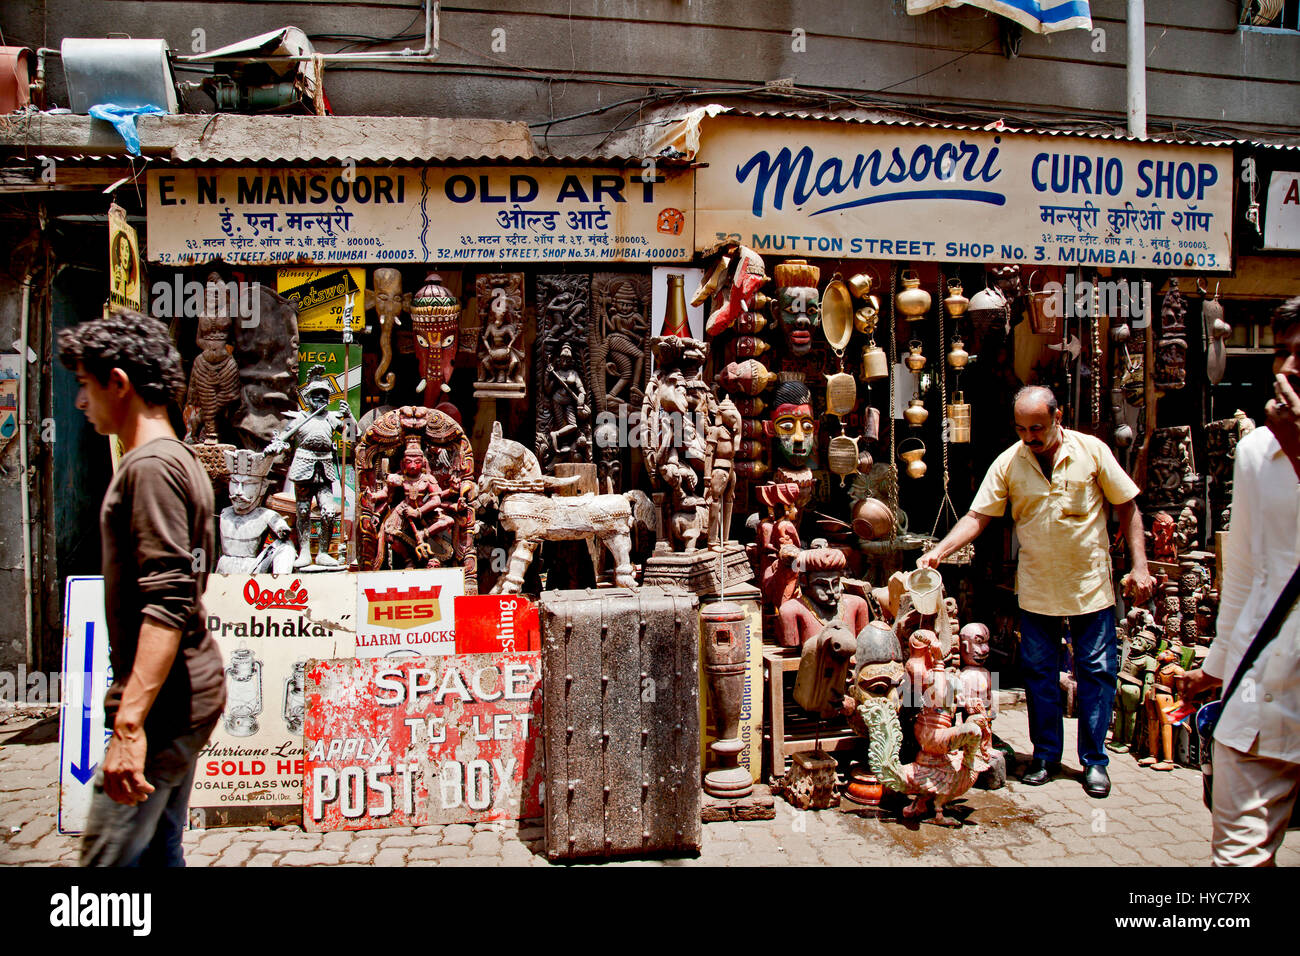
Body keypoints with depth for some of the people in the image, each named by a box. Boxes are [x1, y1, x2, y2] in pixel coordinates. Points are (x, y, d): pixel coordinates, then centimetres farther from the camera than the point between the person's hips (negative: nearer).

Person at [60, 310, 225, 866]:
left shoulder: (150, 466, -15)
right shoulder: (181, 460, 16)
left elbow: (167, 603, -24)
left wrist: (130, 723, -27)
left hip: (163, 702, -10)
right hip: (188, 693, 10)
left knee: (107, 858, -4)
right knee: (160, 852, 16)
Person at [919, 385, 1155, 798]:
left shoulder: (1093, 450, -6)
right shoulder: (1008, 463, -4)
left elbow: (1127, 507, 1)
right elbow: (977, 516, -5)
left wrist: (1140, 565, -5)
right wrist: (939, 551, -19)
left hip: (1090, 585, -1)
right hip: (1036, 589, 1)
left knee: (1097, 672, 5)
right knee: (1039, 674, 8)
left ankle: (1094, 760, 19)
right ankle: (1046, 756, 22)